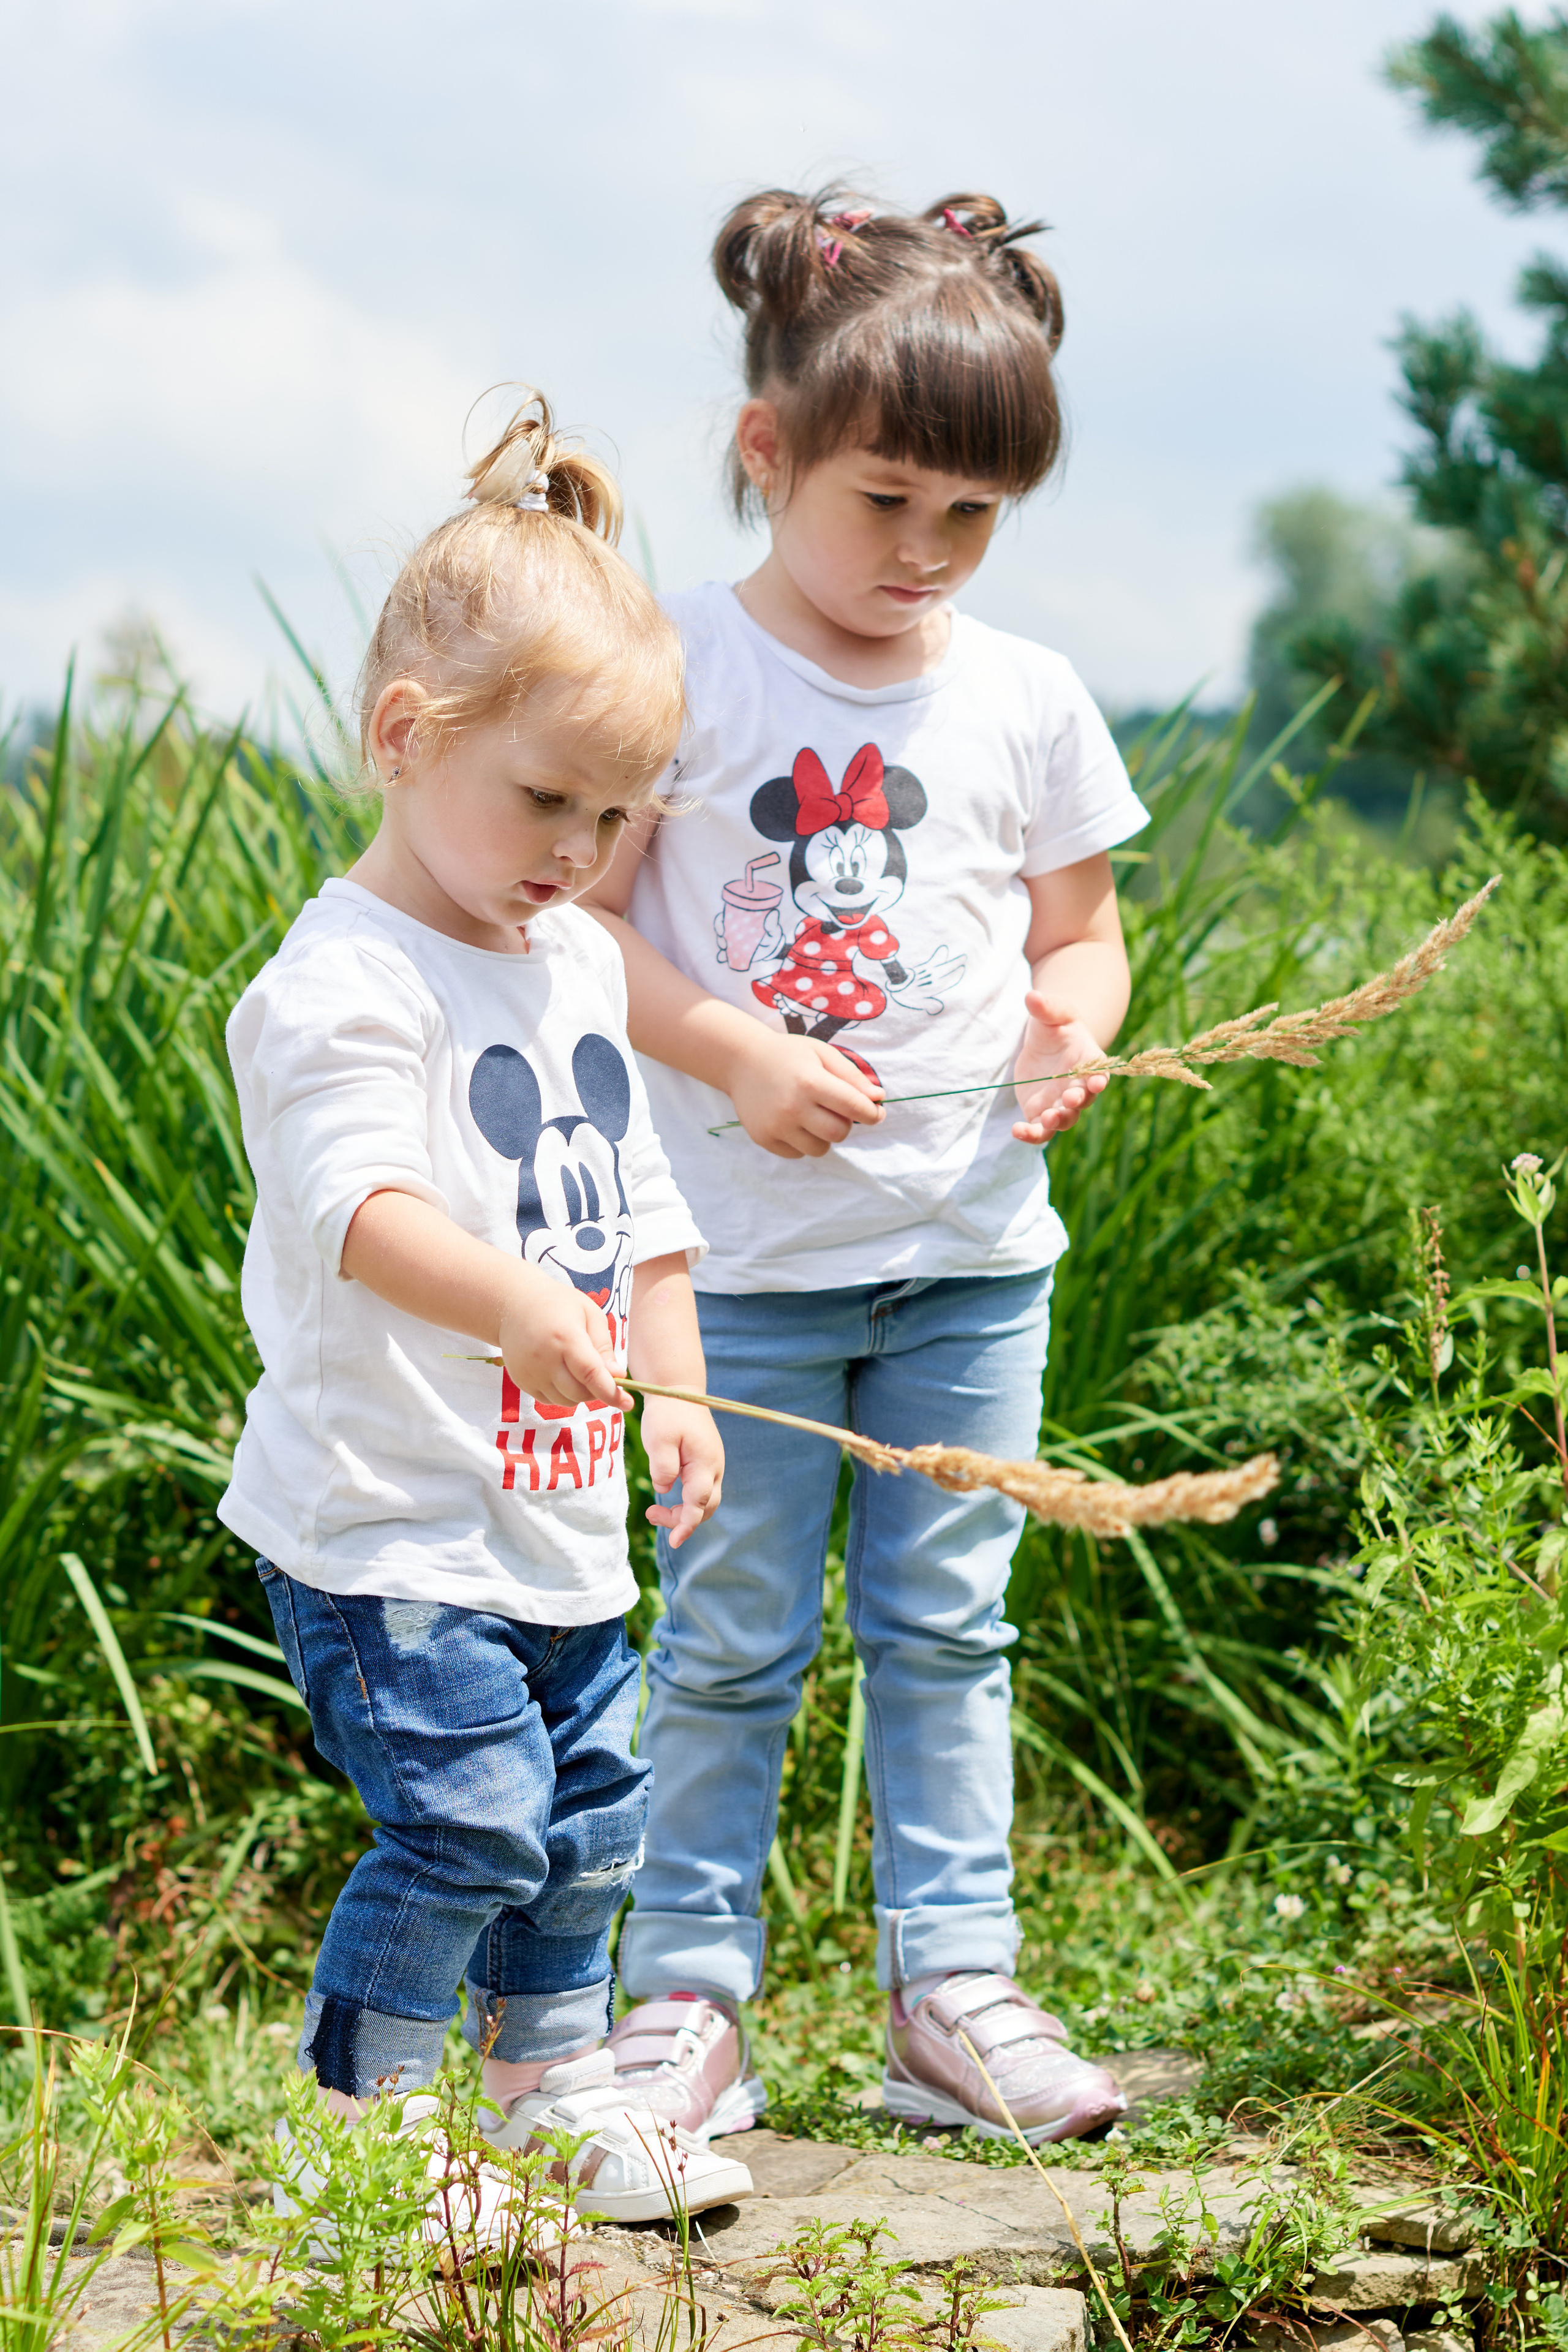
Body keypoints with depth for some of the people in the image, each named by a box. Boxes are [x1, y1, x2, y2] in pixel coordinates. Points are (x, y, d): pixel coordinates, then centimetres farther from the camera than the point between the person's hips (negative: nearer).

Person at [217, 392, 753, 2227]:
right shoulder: (346, 980, -17)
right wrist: (522, 1304, -49)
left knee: (587, 1806, 16)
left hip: (556, 1514, 8)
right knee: (466, 1817, -12)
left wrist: (675, 1387, 15)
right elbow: (359, 1203, -34)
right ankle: (355, 2117, 6)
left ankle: (553, 2088, 35)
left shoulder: (582, 965, 11)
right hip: (387, 1522, -8)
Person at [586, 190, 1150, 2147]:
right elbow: (585, 914, -6)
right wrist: (742, 1057, -18)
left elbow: (1080, 927, 12)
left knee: (945, 1628, 10)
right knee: (728, 1640, 5)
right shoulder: (681, 668, -6)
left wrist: (1076, 1020, -10)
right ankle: (688, 1998, 15)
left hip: (972, 1250, 3)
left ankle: (952, 1988, 19)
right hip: (744, 1251, -3)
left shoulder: (1026, 701, 3)